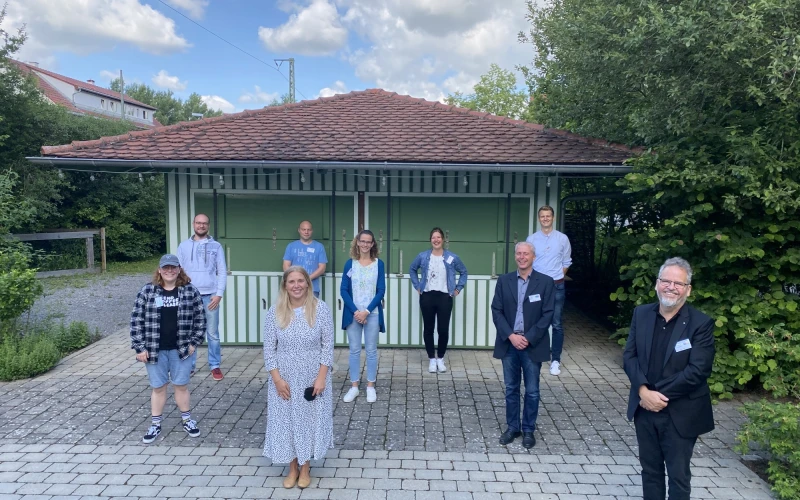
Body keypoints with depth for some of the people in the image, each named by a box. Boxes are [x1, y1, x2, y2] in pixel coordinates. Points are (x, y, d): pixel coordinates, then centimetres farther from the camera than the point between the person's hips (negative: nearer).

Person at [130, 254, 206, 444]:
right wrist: (140, 348, -6)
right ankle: (155, 424, 26)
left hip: (181, 349, 0)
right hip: (155, 350, 0)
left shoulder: (190, 291, -4)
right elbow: (136, 320, -3)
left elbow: (200, 318, 1)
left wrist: (194, 343, -3)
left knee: (181, 385, 10)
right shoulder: (147, 291, -4)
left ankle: (187, 420, 28)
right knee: (158, 387, 12)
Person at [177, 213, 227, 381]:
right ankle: (188, 365, 19)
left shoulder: (216, 246, 4)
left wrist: (219, 294, -7)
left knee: (212, 333, 5)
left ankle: (215, 366, 14)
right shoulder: (183, 246, 8)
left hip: (210, 296, -1)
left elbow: (222, 272, 2)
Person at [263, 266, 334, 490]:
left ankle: (305, 468, 29)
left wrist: (321, 376, -12)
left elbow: (327, 345, -7)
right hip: (285, 379, 1)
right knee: (286, 421, 10)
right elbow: (269, 348, -3)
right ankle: (292, 468, 30)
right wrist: (277, 378, -10)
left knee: (310, 419, 10)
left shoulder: (320, 308, -10)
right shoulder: (275, 312, -6)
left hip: (313, 378, -1)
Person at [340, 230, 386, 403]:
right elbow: (344, 290, -1)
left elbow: (381, 291, -3)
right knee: (354, 350, 8)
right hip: (353, 313, 1)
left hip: (372, 313, -1)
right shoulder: (350, 263, 2)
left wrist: (367, 311, -12)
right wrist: (355, 311, -11)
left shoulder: (378, 263, -1)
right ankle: (354, 386, 18)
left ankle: (370, 386, 17)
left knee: (371, 350, 6)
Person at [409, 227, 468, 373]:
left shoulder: (452, 257, -2)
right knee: (428, 329, 6)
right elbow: (412, 269, 17)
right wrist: (417, 286, 10)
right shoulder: (422, 256, 1)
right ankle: (432, 359, 19)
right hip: (427, 297, 1)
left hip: (445, 298, -1)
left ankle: (440, 359, 19)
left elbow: (463, 272, 12)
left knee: (443, 329, 0)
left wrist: (458, 289, 7)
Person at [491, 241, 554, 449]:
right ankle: (512, 427, 24)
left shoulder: (546, 282, -2)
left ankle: (529, 430, 22)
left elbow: (547, 315, -6)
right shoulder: (504, 281, 4)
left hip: (533, 345, -2)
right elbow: (496, 311, 0)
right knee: (511, 388, 11)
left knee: (532, 391, 7)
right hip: (509, 343, 2)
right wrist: (511, 336, -11)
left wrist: (528, 338, -13)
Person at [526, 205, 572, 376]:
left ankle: (555, 360, 9)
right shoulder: (531, 239, 2)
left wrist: (556, 277, 5)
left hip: (556, 286, -1)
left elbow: (566, 262, 9)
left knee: (556, 324, 1)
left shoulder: (562, 238, 2)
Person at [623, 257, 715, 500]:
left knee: (678, 475, 11)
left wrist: (660, 395, -17)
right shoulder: (641, 314, 1)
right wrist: (643, 391, -15)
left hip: (680, 414, -3)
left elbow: (697, 371, -18)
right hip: (644, 408, 4)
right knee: (649, 469, 18)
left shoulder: (701, 323, -12)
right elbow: (629, 355, -1)